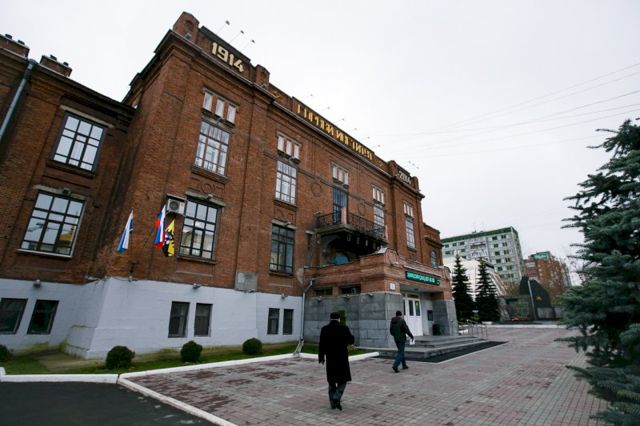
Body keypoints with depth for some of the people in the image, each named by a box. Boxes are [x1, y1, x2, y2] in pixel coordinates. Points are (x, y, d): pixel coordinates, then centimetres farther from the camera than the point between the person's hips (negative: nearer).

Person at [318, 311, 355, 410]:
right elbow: (351, 340, -1)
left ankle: (332, 402, 18)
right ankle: (336, 399, -8)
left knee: (332, 380, 17)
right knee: (342, 380, 10)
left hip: (330, 358, 3)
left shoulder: (324, 329, -6)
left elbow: (321, 345, -5)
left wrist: (321, 357, 6)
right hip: (342, 358, -3)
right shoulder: (344, 328, -12)